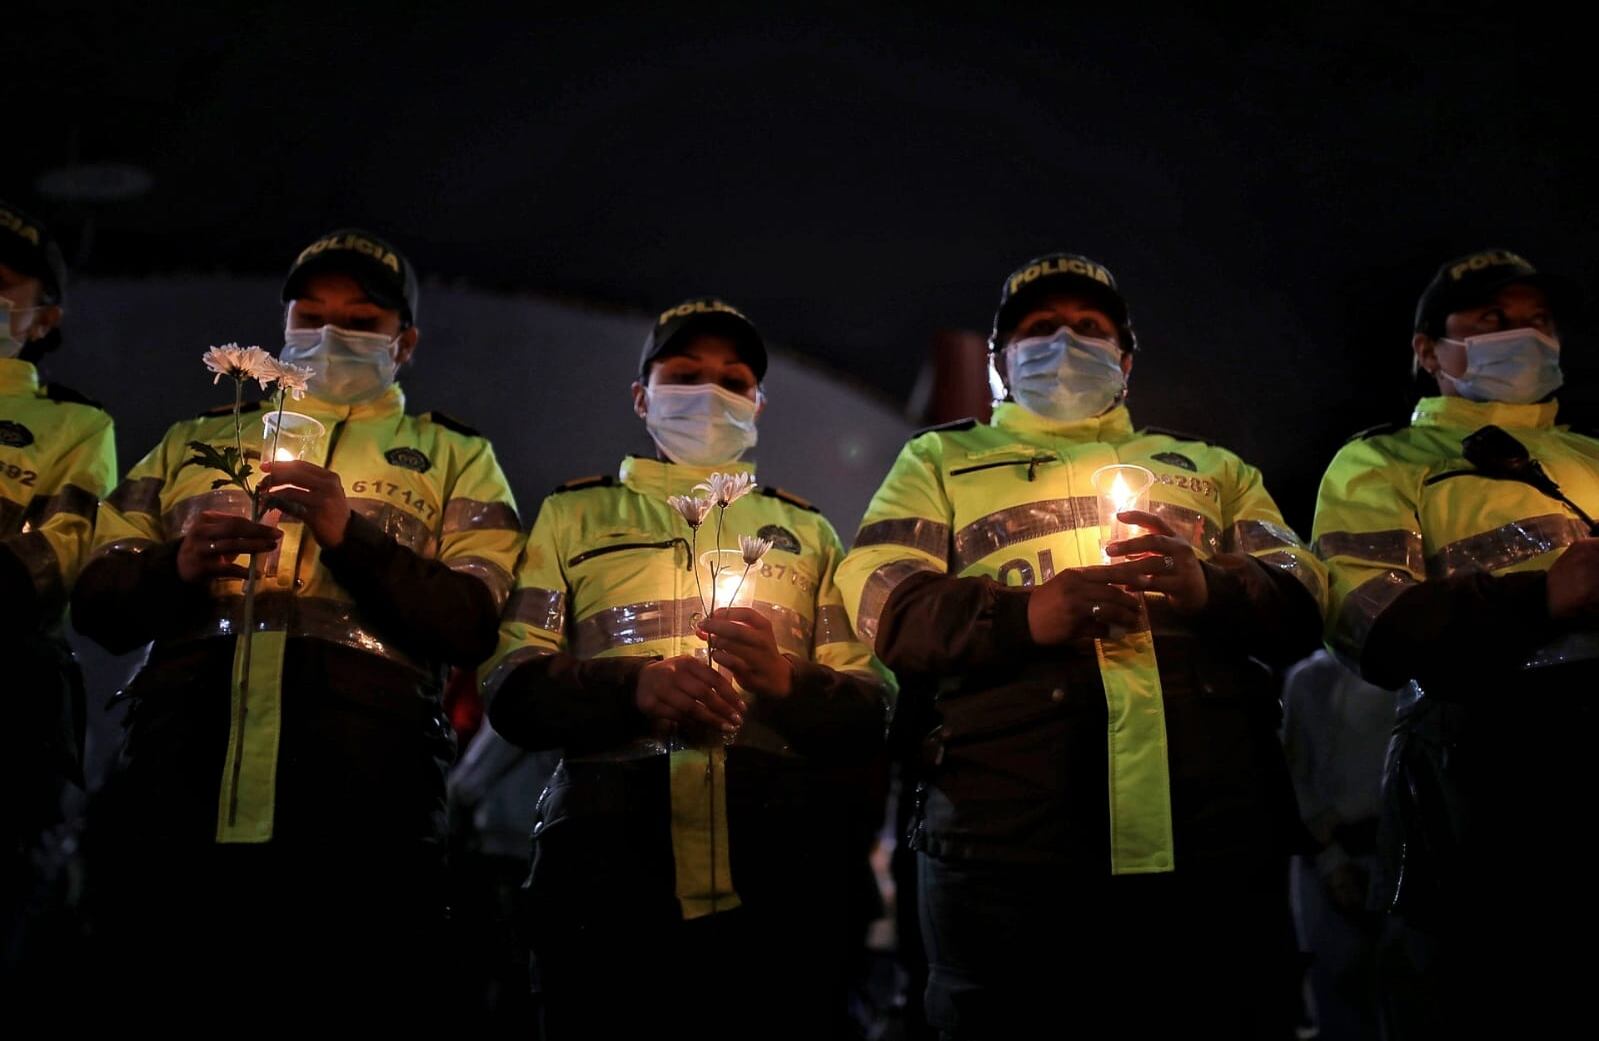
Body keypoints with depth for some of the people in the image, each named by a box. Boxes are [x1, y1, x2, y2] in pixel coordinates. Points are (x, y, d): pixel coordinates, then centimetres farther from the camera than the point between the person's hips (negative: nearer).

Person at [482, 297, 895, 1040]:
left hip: (777, 880, 1)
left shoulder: (807, 531, 20)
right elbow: (511, 690, 4)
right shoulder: (574, 514, 17)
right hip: (609, 875, -1)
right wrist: (633, 689, -14)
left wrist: (787, 683, -12)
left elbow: (872, 718, 9)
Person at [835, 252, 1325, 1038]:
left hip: (1214, 842, 2)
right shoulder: (941, 460, 19)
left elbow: (1301, 604, 12)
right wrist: (1026, 616, -15)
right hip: (1010, 844, -2)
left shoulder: (1212, 468, 26)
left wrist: (1210, 587, -11)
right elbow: (880, 605, 3)